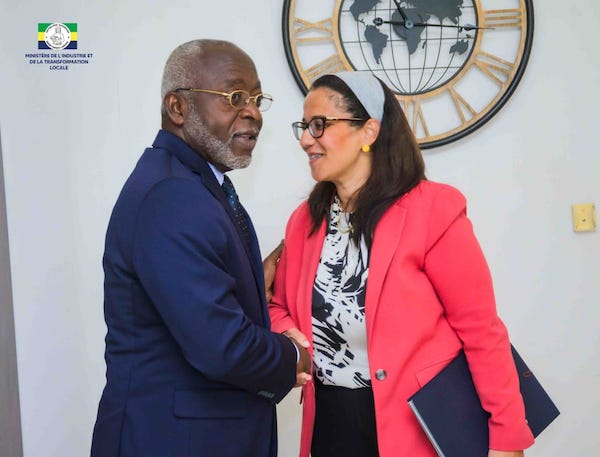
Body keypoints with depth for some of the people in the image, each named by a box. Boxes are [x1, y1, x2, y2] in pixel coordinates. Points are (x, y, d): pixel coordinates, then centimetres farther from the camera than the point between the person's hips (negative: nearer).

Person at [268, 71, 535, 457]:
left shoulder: (432, 210, -14)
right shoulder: (304, 220, 3)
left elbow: (481, 329, -12)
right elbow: (281, 307, 14)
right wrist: (286, 336, -8)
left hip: (417, 424, -5)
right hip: (329, 419, 5)